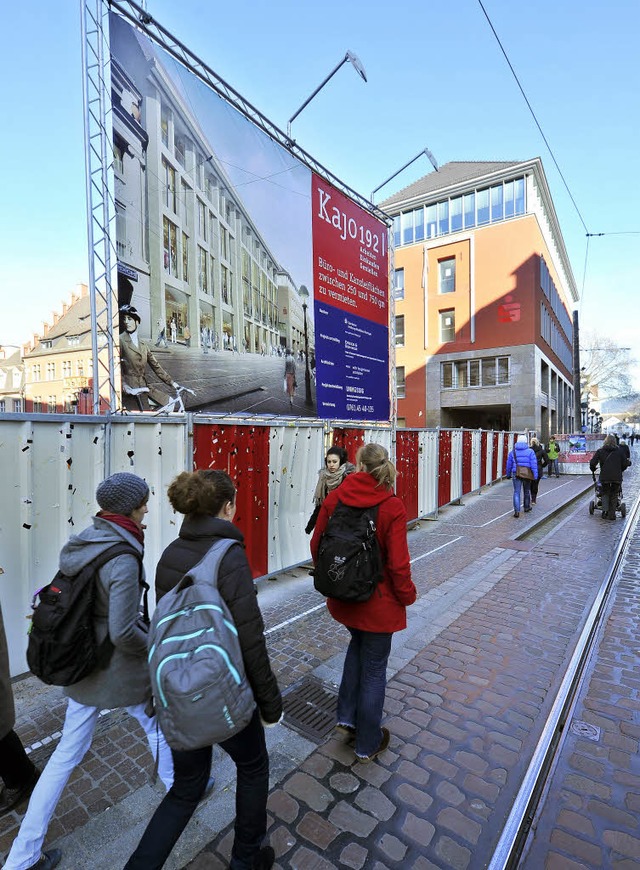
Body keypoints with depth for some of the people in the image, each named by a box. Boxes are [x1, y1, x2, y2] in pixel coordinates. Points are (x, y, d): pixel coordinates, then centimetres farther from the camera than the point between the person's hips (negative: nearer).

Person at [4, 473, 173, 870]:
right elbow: (123, 632, -29)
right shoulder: (123, 560, -30)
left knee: (67, 753, 21)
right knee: (158, 724, 22)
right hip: (121, 671, -6)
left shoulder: (81, 543, -5)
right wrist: (155, 646, -10)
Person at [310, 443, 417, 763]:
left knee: (357, 645, 32)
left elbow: (316, 545, -3)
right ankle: (367, 744, 37)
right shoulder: (392, 506, -20)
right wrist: (407, 595, 0)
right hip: (378, 602, -3)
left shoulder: (334, 498, -11)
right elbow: (398, 563, -19)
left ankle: (347, 716, 38)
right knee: (374, 668, 17)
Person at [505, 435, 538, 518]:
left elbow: (509, 464, 9)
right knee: (527, 491, 18)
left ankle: (517, 511, -12)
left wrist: (508, 474, 20)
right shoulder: (530, 451, -3)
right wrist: (535, 475, -4)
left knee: (516, 492, -1)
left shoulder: (512, 452, 3)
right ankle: (526, 507, 36)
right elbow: (534, 464, -7)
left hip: (516, 474, 0)